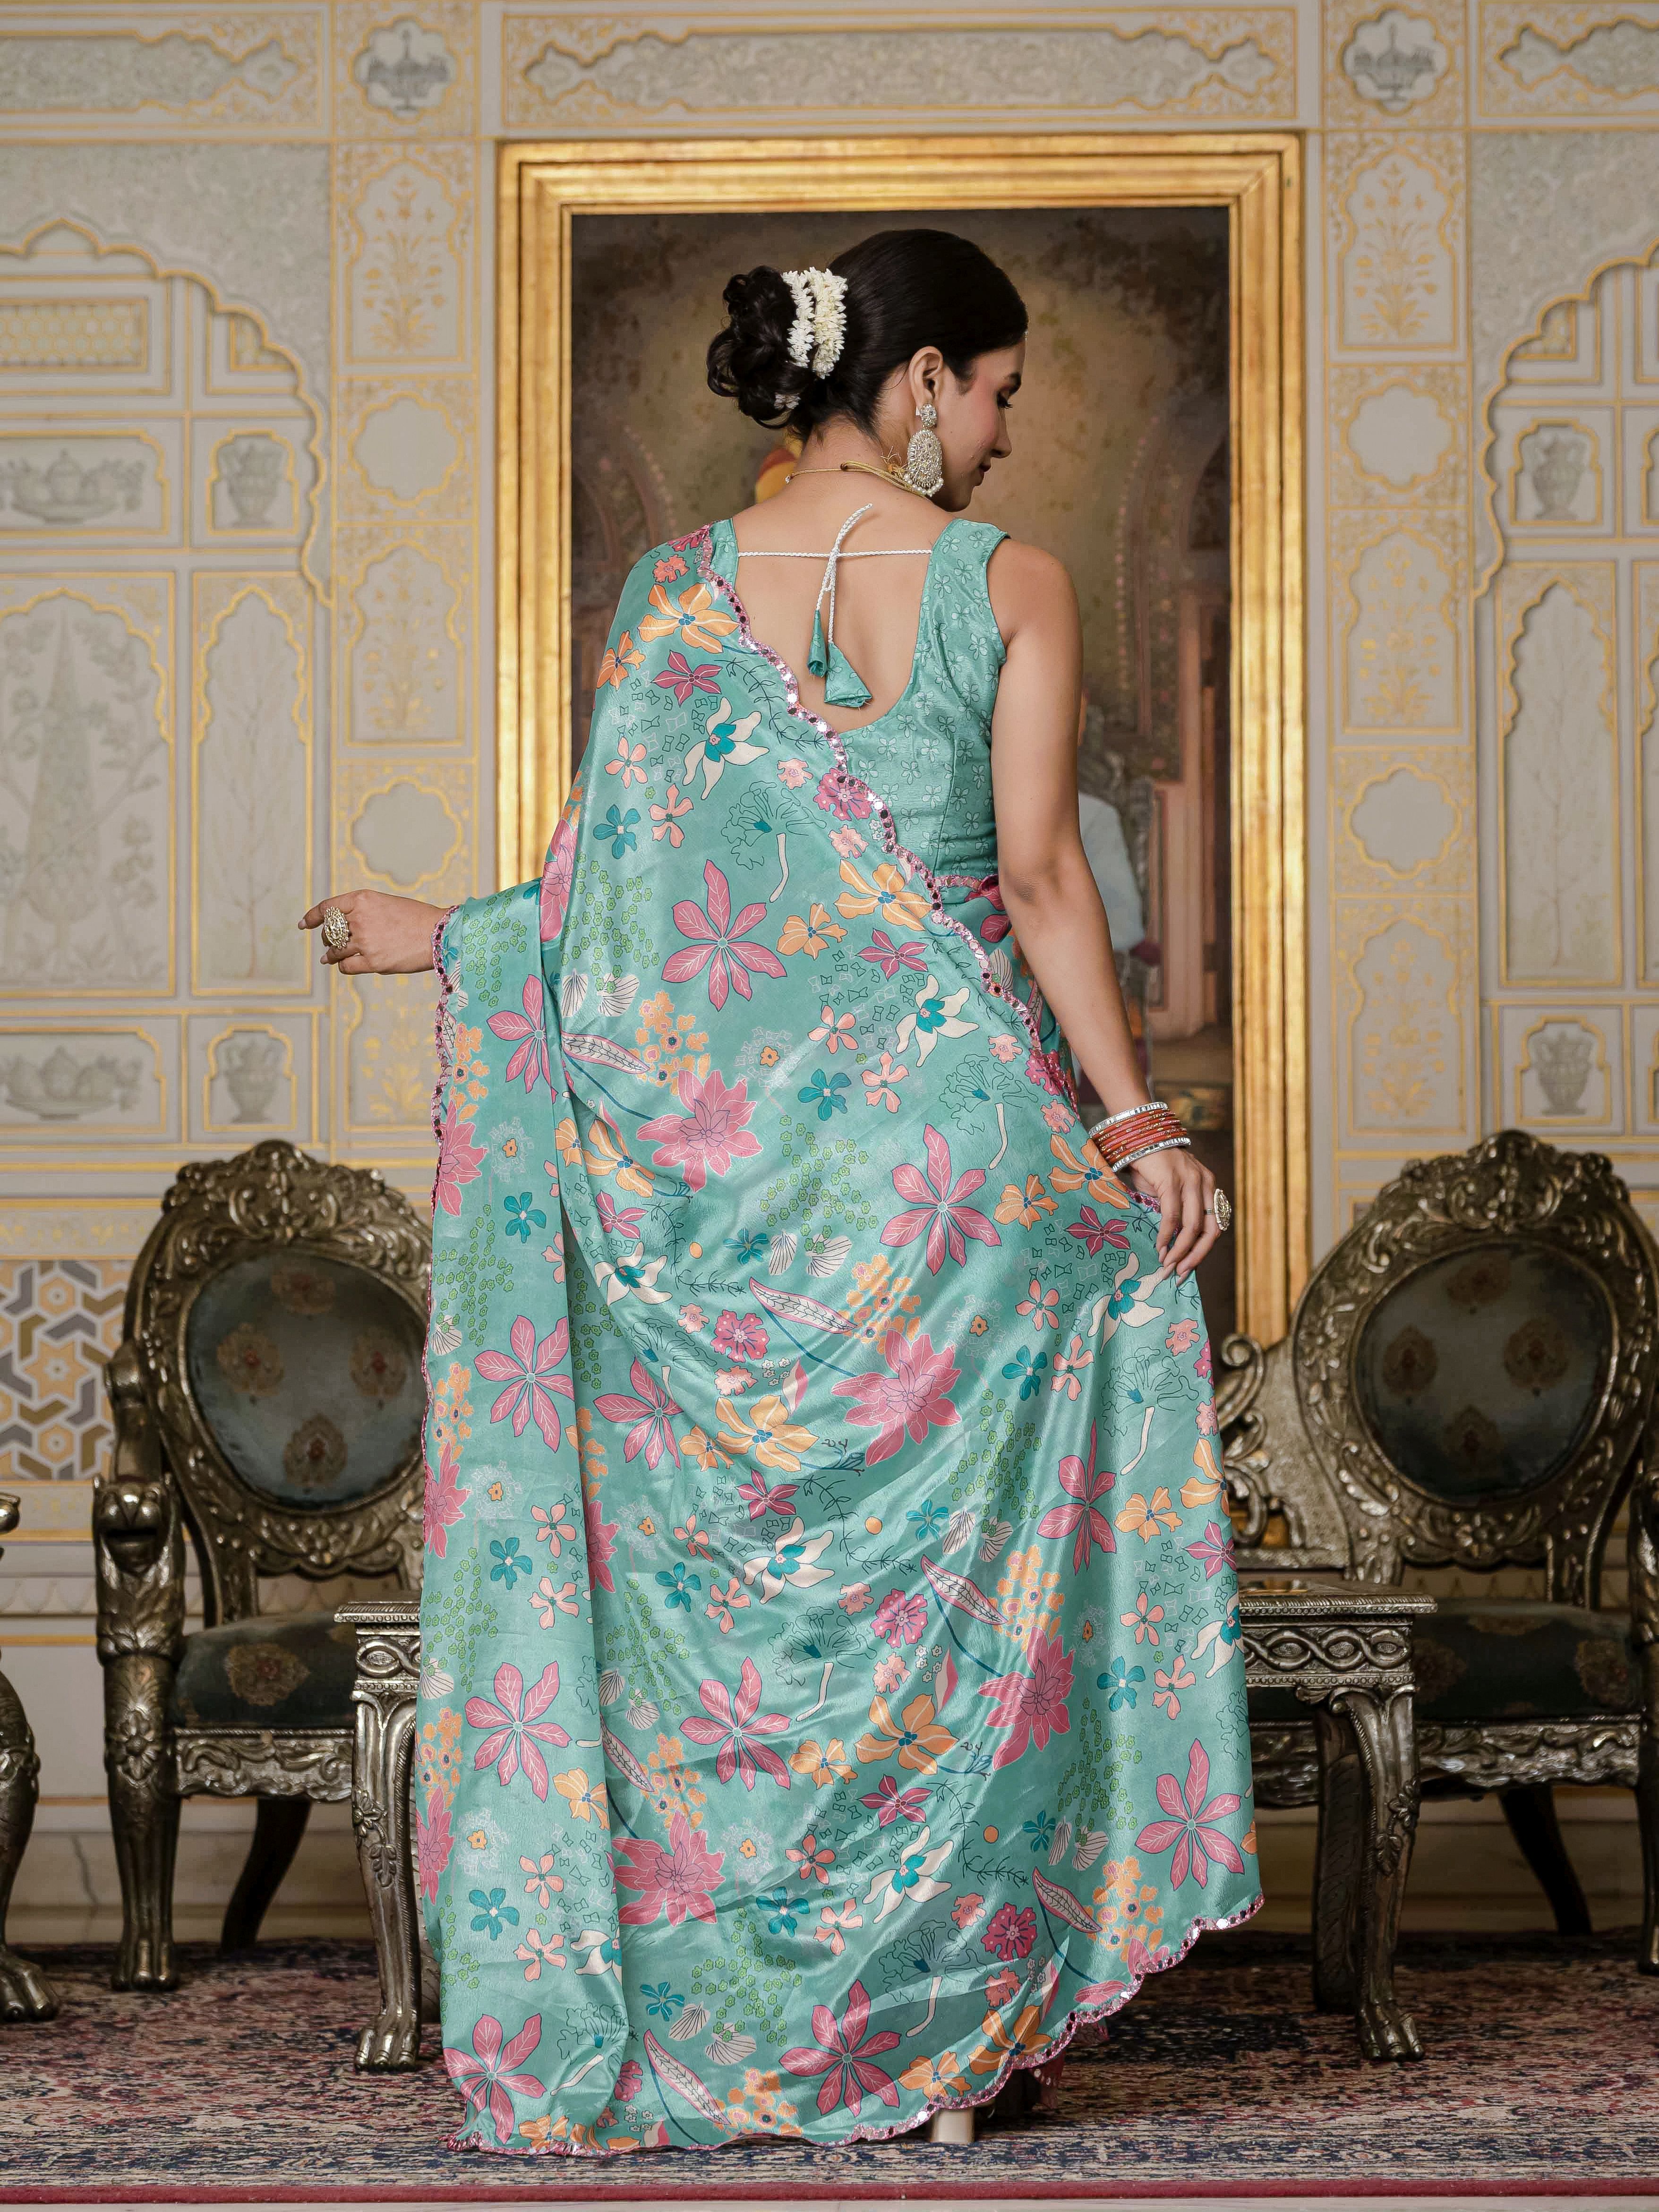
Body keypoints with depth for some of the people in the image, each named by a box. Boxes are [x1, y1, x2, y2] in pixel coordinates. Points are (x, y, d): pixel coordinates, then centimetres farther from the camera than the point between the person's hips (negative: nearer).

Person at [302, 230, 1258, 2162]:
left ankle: (735, 2025, 13)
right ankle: (944, 2028, 11)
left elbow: (627, 889, 0)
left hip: (724, 1137, 2)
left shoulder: (672, 591, 2)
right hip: (955, 1123, -2)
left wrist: (433, 941, 16)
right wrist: (1135, 1117, -7)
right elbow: (1037, 877, -10)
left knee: (733, 1582, 9)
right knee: (954, 1570, 7)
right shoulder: (1009, 588, -4)